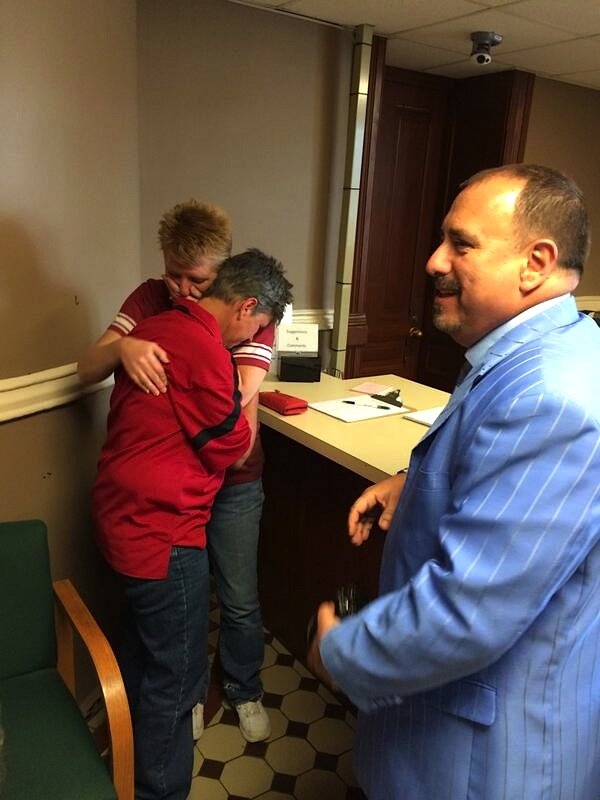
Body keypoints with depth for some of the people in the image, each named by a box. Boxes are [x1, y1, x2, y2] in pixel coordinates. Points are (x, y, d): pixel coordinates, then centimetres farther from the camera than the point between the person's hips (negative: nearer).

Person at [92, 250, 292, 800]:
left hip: (127, 519, 11)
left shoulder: (156, 328, 6)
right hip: (162, 531, -11)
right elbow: (236, 450, -13)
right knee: (175, 679, 9)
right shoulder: (204, 348, -23)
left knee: (143, 647, 29)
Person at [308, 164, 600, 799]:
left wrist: (338, 655, -17)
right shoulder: (547, 351, -1)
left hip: (493, 746, -9)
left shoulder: (548, 400, -35)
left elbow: (464, 614, -34)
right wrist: (417, 482, 1)